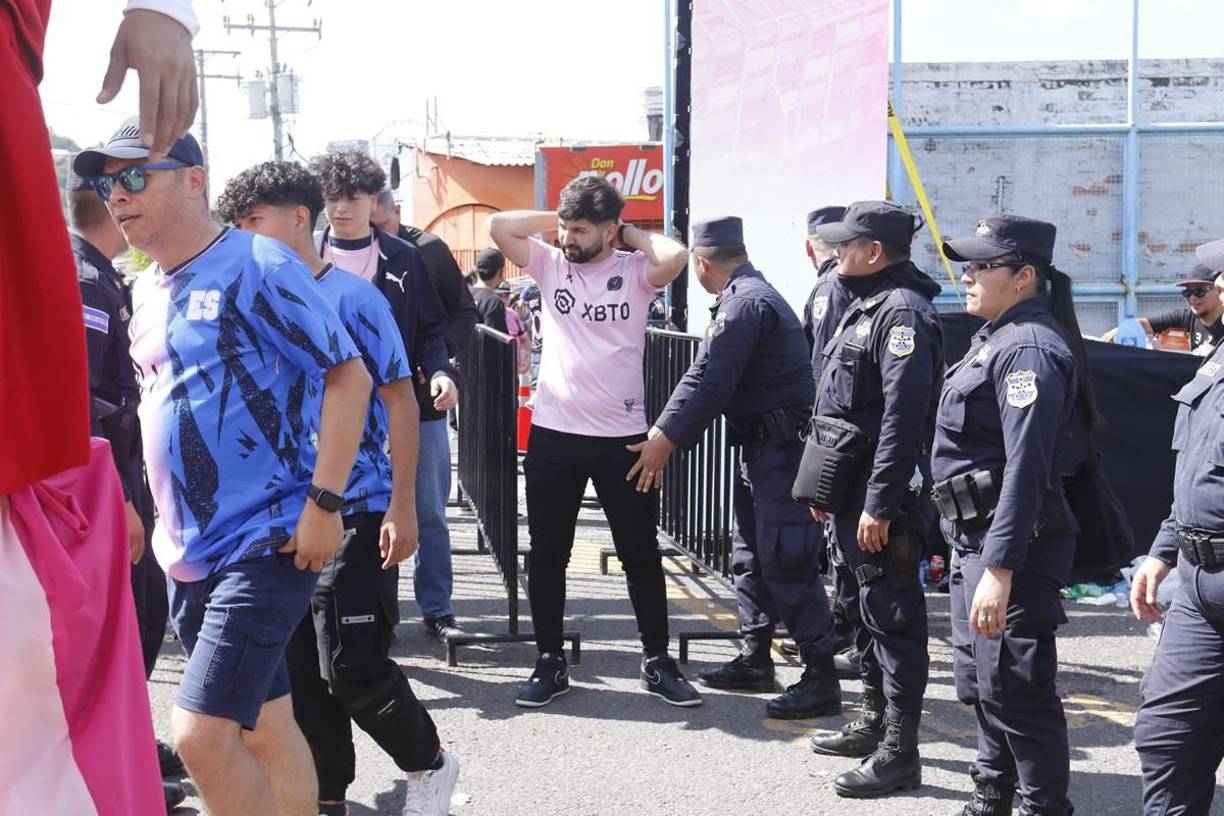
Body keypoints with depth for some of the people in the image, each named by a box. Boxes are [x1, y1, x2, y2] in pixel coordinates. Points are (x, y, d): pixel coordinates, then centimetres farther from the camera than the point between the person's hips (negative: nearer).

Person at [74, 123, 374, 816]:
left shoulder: (257, 265, -11)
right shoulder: (146, 292, 12)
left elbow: (350, 376, -14)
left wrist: (323, 502, -19)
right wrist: (166, 516, 19)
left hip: (267, 542, -8)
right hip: (190, 551, 8)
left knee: (200, 732, -13)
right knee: (265, 728, 15)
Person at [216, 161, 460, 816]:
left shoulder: (353, 298, -8)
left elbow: (399, 401, -9)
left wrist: (402, 506, -13)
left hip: (354, 510, -6)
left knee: (351, 668, -5)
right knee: (299, 670, 9)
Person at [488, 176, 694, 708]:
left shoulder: (635, 271, -3)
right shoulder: (550, 264, 4)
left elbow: (676, 255, -22)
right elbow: (499, 225, -4)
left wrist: (630, 235, -7)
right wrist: (556, 220, 1)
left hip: (623, 437, -2)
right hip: (553, 435, 2)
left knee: (641, 555, 9)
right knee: (547, 556, 8)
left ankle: (657, 662, 22)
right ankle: (550, 663, 21)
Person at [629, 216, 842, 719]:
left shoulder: (745, 304, -17)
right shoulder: (746, 296, 17)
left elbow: (711, 384, -20)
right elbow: (701, 374, 19)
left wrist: (666, 441, -14)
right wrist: (661, 432, 18)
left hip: (781, 450, -11)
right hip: (761, 447, 11)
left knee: (785, 563, -9)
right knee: (750, 556, 17)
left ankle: (821, 680, -4)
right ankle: (755, 660, 26)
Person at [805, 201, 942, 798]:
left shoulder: (902, 311, -17)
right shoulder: (863, 305, 16)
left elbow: (902, 418, -23)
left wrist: (879, 505, -24)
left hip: (880, 500, -10)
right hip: (851, 490, 10)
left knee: (893, 615, -3)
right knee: (871, 608, 18)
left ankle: (899, 751, 4)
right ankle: (874, 722, 31)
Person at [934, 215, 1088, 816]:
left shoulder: (1029, 349, -18)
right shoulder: (998, 338, 15)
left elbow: (1026, 467, -26)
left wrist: (1000, 569, -30)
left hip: (1011, 545, -11)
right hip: (977, 541, 11)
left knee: (1015, 688, -3)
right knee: (981, 681, 21)